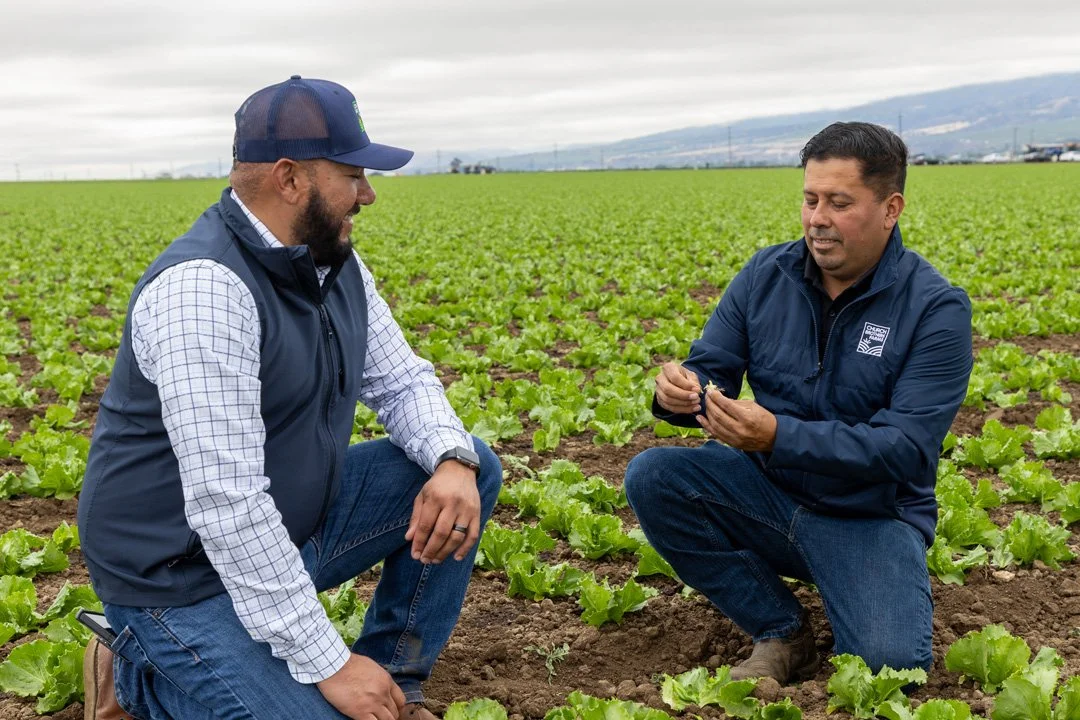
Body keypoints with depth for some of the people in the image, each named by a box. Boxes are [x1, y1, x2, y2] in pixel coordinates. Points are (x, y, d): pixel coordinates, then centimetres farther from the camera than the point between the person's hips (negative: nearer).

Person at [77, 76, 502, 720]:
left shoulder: (335, 264, 2)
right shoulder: (203, 286, -28)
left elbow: (402, 381, 9)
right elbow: (224, 501, -31)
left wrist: (452, 461, -15)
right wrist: (328, 663, -27)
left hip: (289, 531, 9)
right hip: (189, 576, -8)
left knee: (474, 467, 2)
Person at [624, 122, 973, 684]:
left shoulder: (937, 308, -14)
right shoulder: (764, 276, -1)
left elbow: (906, 448, -22)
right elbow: (713, 369, 0)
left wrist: (777, 436, -35)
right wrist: (679, 391, -27)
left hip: (870, 518, -4)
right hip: (768, 492, 4)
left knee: (889, 663, -29)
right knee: (651, 477, -22)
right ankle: (782, 633, -7)